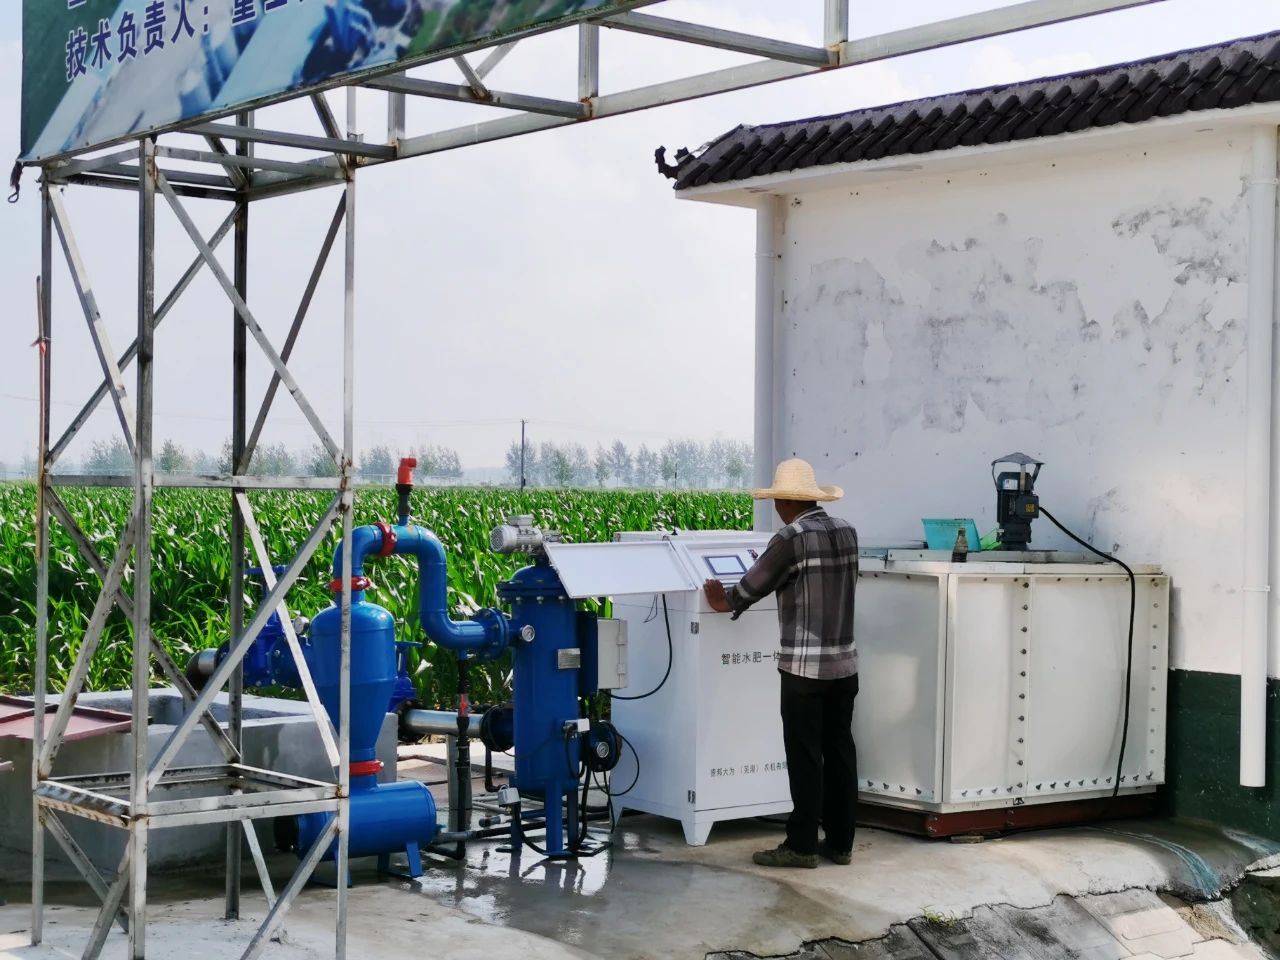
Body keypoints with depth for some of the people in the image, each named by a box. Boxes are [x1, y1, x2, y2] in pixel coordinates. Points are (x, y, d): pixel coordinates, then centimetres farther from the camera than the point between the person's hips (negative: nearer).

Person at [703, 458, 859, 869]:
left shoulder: (791, 538, -13)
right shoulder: (847, 531, 8)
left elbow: (753, 584, -4)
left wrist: (725, 602, 17)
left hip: (805, 665, -7)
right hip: (845, 662, 7)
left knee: (805, 756, -1)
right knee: (839, 750, 11)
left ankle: (802, 846, 3)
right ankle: (840, 842, 16)